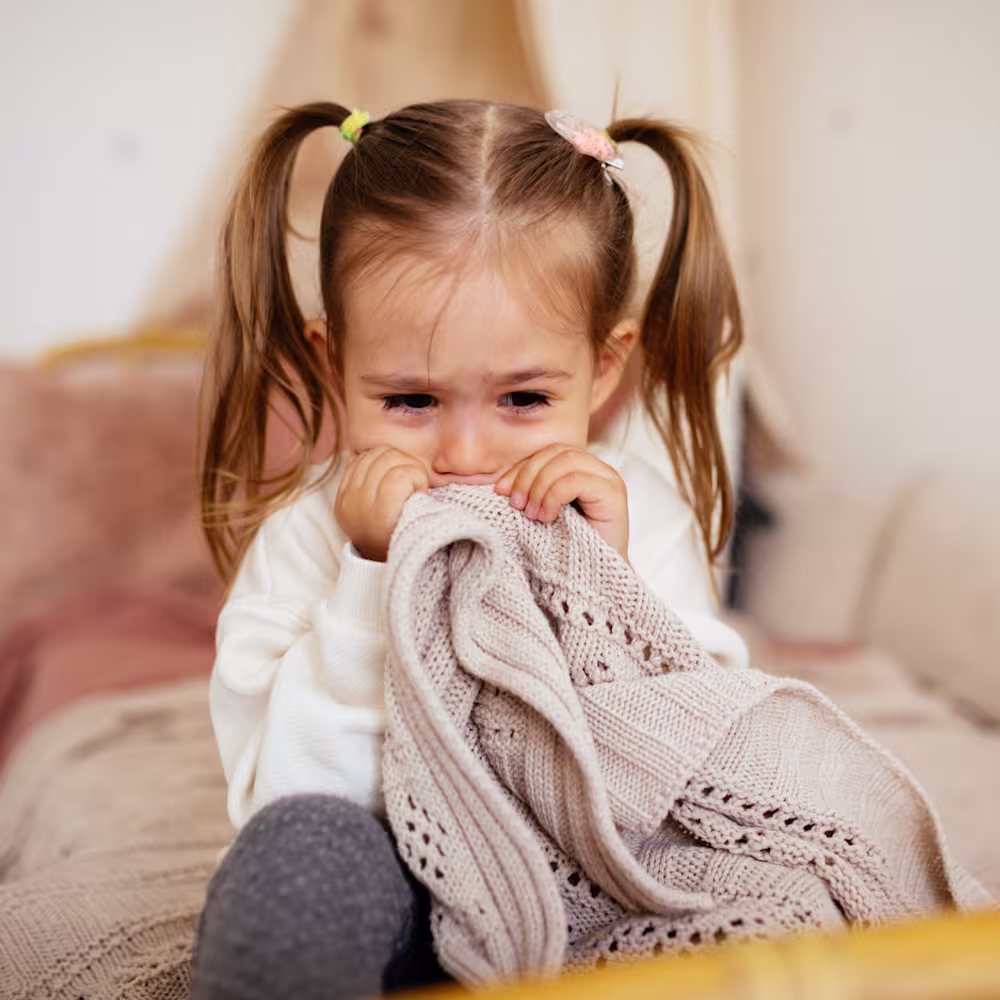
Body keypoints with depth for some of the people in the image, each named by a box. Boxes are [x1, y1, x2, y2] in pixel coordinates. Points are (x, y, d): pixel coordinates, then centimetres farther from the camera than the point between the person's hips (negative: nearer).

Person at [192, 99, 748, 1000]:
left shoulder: (635, 516, -5)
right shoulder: (308, 536, -7)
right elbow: (286, 799, -17)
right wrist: (379, 581, -25)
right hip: (375, 922, -2)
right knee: (301, 844, -33)